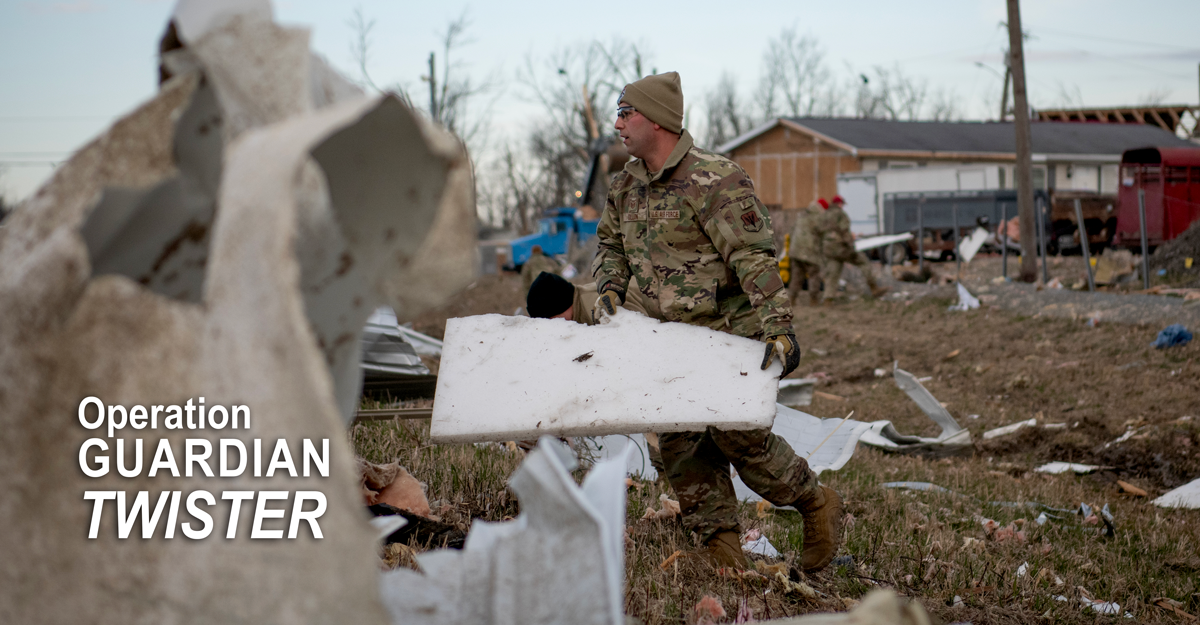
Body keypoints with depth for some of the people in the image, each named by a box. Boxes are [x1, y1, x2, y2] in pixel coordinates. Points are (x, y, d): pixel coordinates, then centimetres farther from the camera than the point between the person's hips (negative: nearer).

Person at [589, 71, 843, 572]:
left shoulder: (714, 181, -18)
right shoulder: (626, 185, 8)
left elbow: (755, 258, -22)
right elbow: (610, 242, 24)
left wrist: (779, 327, -29)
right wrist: (610, 287, 5)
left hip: (730, 333, -8)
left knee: (737, 434, -8)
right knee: (680, 442, 2)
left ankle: (816, 504, 15)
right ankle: (722, 546, 10)